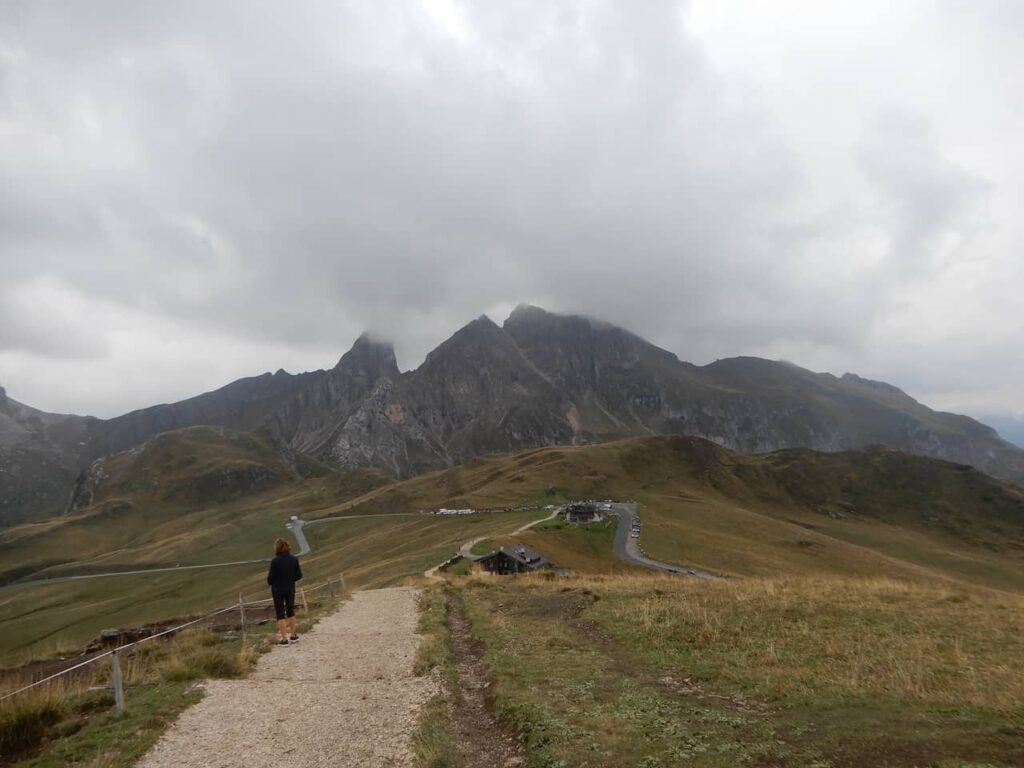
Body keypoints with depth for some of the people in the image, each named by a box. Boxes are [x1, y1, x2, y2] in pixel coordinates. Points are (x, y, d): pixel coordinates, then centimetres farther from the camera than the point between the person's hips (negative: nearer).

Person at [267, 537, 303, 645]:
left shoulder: (275, 561, -20)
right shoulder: (294, 559, -9)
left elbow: (270, 580, -16)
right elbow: (299, 576, -3)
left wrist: (268, 576, 6)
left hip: (278, 591, -4)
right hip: (290, 589, 4)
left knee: (280, 614, 7)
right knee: (291, 611, 20)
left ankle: (284, 639, 7)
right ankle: (293, 636, 29)